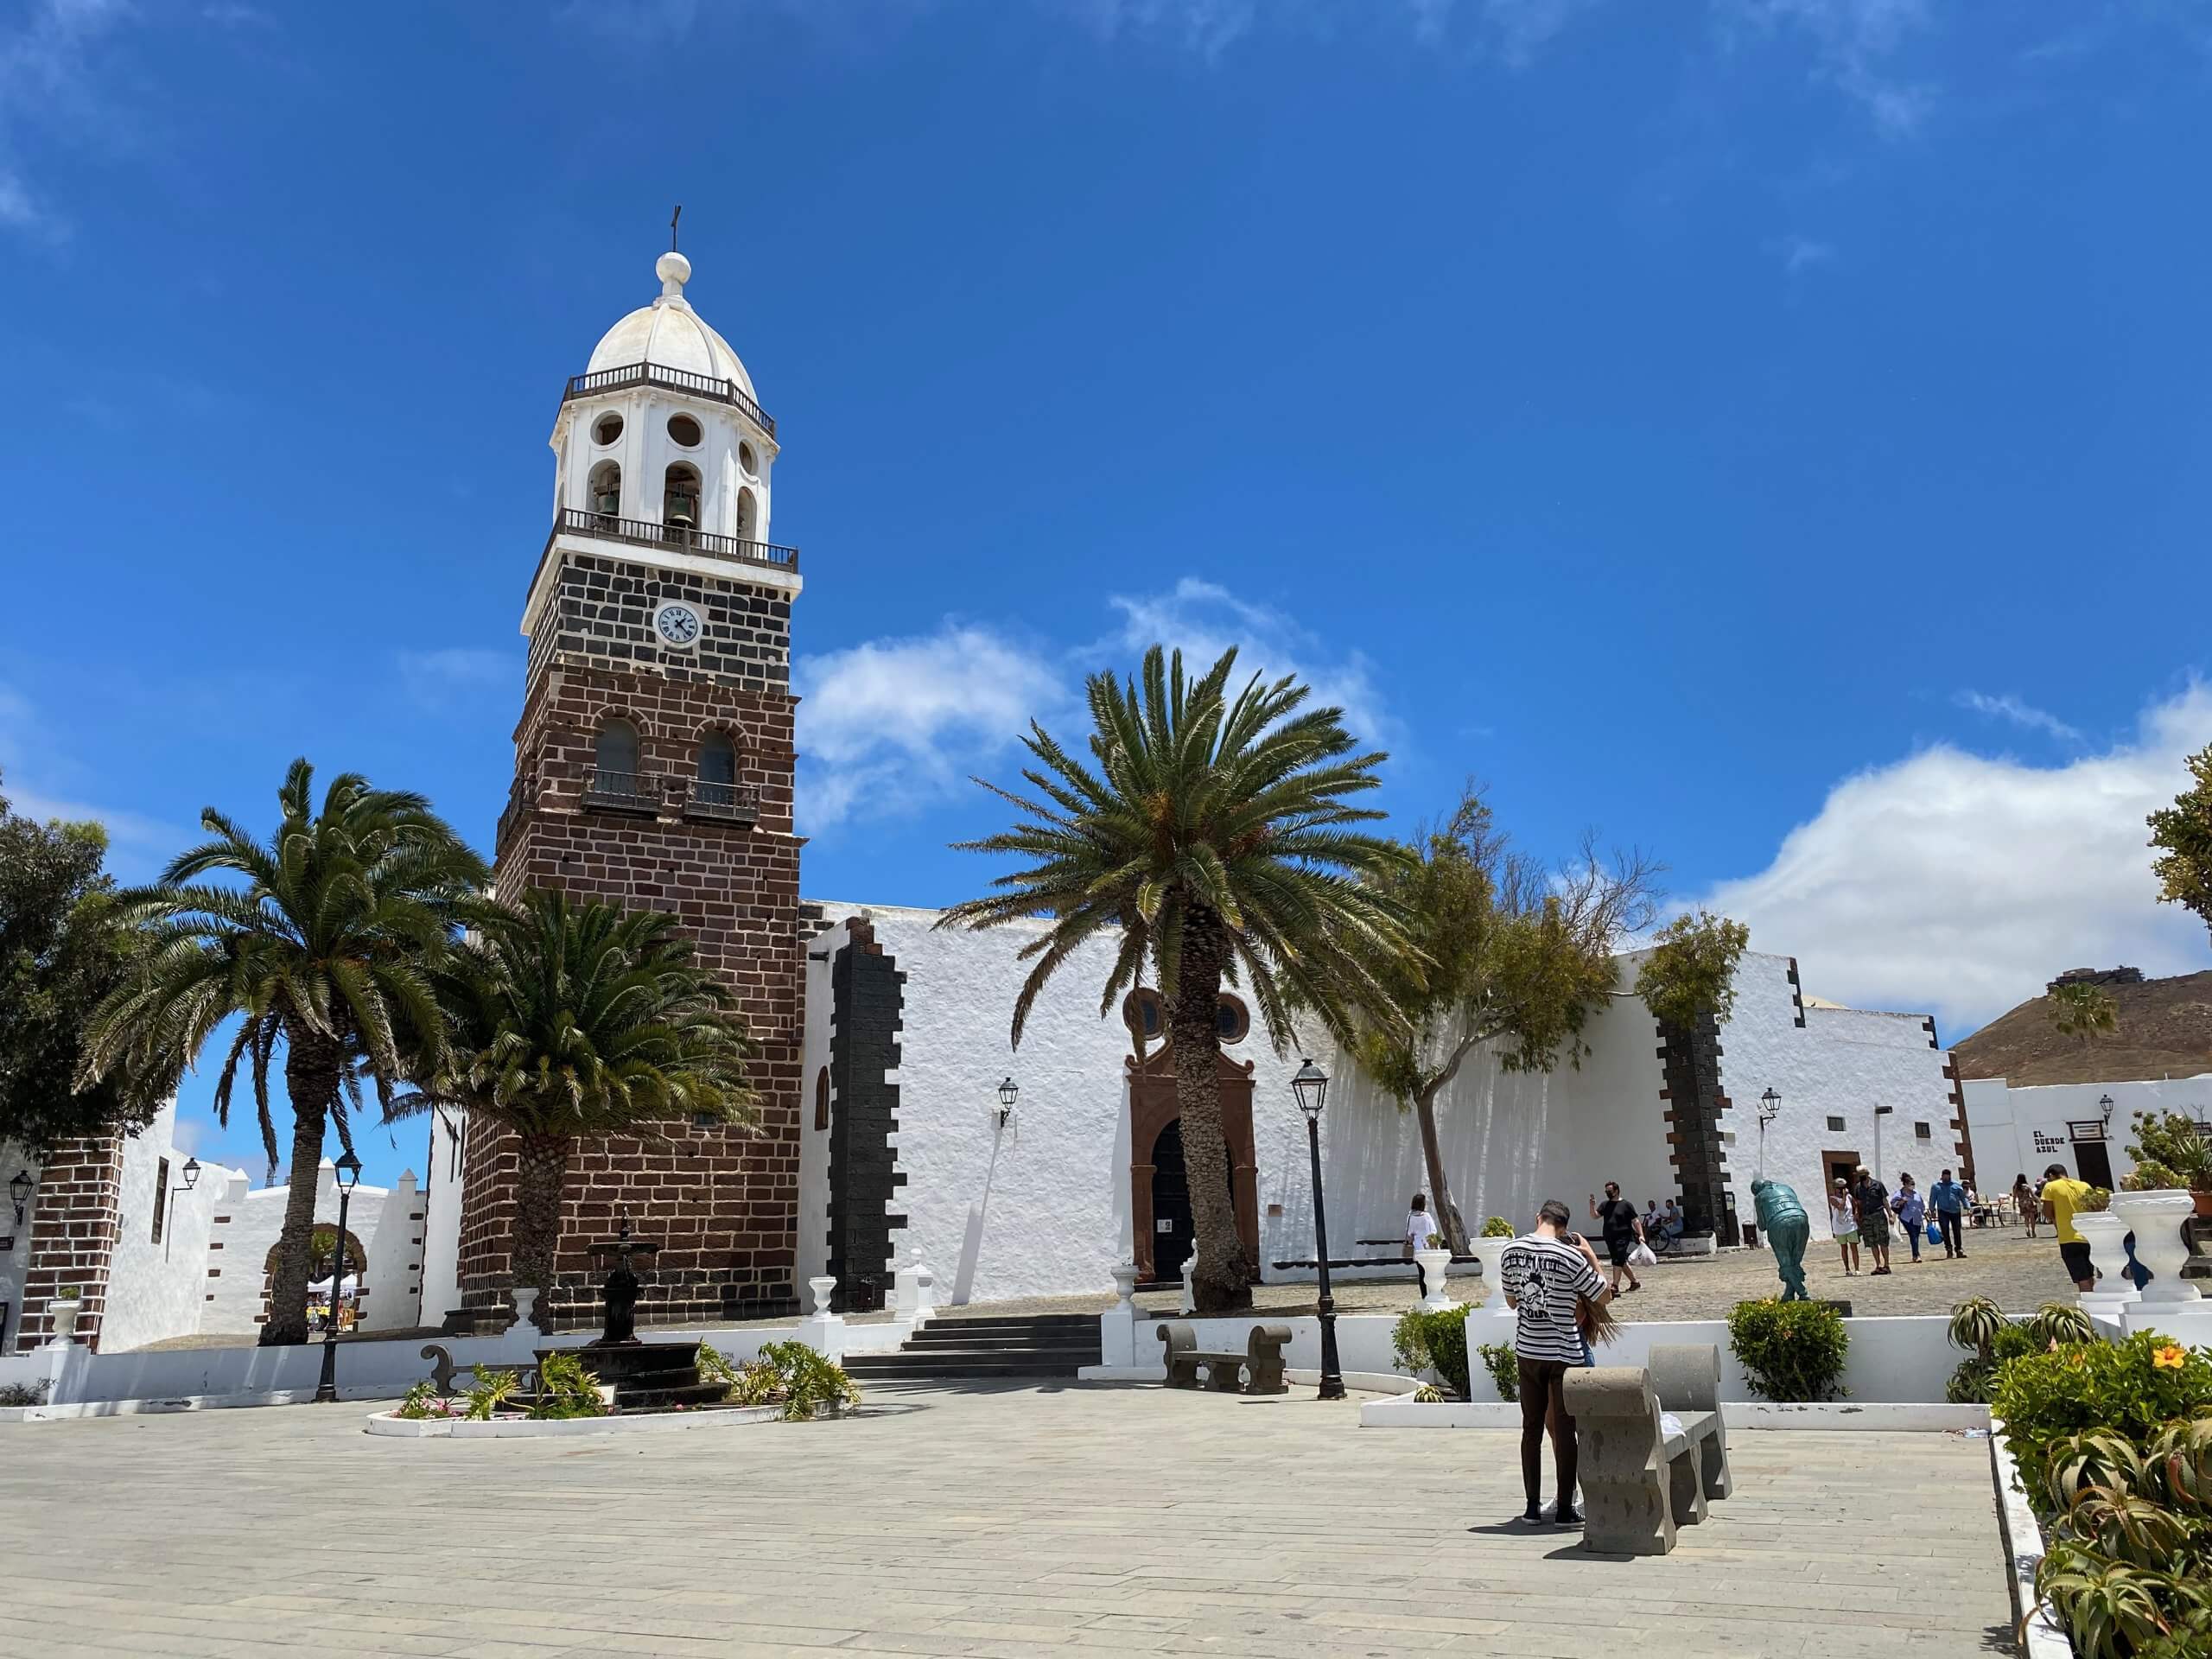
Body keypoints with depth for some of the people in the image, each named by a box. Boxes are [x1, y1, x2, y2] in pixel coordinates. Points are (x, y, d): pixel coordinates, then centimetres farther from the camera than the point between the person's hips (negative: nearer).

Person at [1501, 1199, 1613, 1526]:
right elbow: (1604, 1297, -2)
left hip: (1527, 1351, 4)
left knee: (1532, 1429, 11)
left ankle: (1532, 1507, 15)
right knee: (1564, 1431, 5)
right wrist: (1592, 1258, 6)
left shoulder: (1511, 1251, -1)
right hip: (1565, 1353, -4)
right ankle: (1565, 1509, 10)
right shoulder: (1570, 1257, -15)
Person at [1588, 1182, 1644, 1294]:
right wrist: (1592, 1206, -13)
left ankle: (1615, 1286, -13)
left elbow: (1635, 1221, -2)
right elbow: (1595, 1216, 4)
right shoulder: (1605, 1205, 12)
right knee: (1622, 1261, 12)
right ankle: (1635, 1282, 26)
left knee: (1618, 1261, -14)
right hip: (1610, 1238, 6)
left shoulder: (1626, 1204, -2)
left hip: (1623, 1237, -6)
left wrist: (1641, 1235, -10)